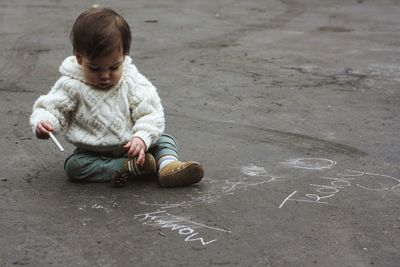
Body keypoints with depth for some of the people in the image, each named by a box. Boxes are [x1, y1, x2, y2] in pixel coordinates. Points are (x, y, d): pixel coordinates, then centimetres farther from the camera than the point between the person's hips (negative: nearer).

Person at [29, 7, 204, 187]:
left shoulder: (132, 80, -9)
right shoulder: (71, 85, -11)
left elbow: (151, 114, -12)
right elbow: (49, 107, -8)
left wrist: (142, 138, -30)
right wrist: (42, 122, -32)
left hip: (132, 147, 2)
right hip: (94, 154, -1)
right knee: (73, 165, -27)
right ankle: (131, 168, -36)